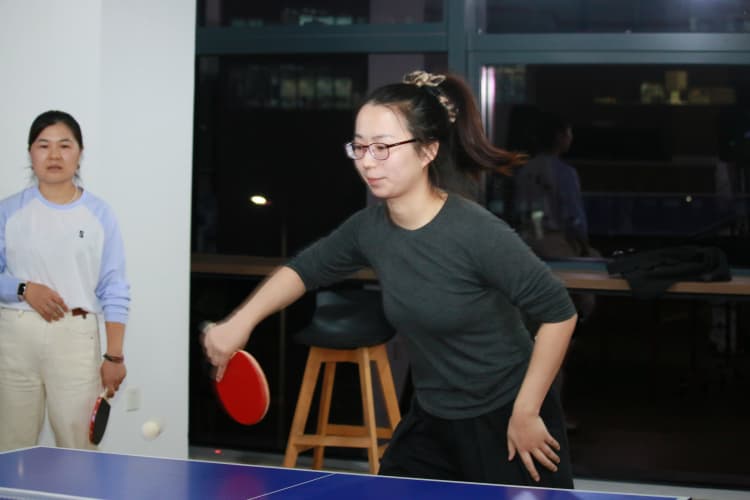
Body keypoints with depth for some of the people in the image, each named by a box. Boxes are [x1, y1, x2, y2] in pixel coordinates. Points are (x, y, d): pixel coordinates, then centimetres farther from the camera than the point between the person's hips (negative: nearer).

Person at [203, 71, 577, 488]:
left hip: (507, 425, -5)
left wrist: (525, 413, -16)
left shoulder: (478, 233, -25)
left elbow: (559, 312, -19)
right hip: (431, 422, 6)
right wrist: (242, 321, 1)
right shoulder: (369, 229, -6)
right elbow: (306, 268, 13)